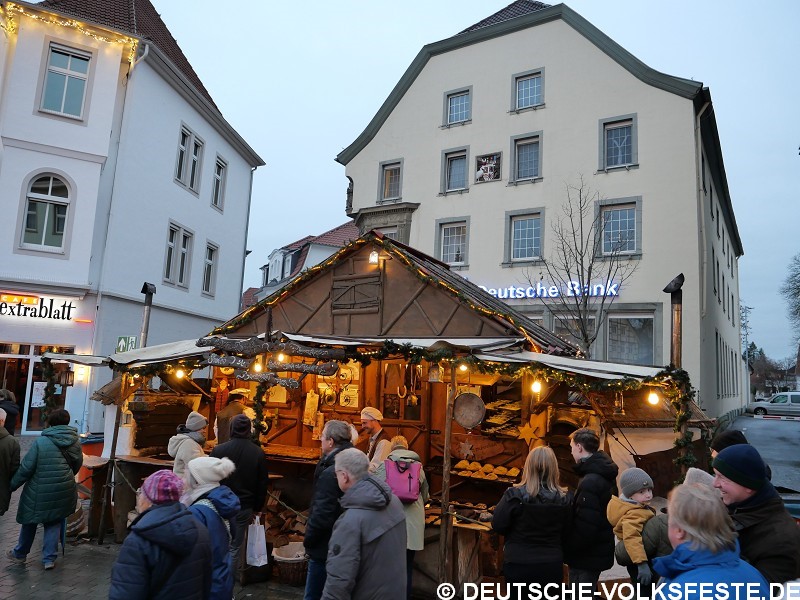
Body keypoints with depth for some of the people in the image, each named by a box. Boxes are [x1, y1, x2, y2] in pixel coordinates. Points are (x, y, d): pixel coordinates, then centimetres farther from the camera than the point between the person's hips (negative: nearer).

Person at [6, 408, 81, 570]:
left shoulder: (41, 442, -14)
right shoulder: (75, 443, -1)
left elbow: (26, 468, -12)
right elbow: (77, 466, 8)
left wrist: (12, 485, 2)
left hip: (39, 492, -3)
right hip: (64, 492, 3)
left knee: (30, 521, 18)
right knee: (54, 523, 15)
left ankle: (20, 553, 36)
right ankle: (49, 558, 12)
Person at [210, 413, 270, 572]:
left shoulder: (219, 450, -11)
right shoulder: (258, 453, -5)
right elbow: (263, 483, 2)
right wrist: (257, 508, 12)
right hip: (244, 507, 1)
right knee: (235, 546, 11)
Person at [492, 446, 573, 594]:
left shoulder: (515, 495, -17)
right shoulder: (565, 498, -9)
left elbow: (498, 526, -10)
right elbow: (566, 533, 2)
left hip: (519, 565, -2)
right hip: (552, 565, 2)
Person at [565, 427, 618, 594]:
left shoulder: (590, 481, -25)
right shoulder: (604, 475, 7)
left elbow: (584, 526, -27)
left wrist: (567, 549, -15)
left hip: (588, 555, -9)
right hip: (596, 551, 9)